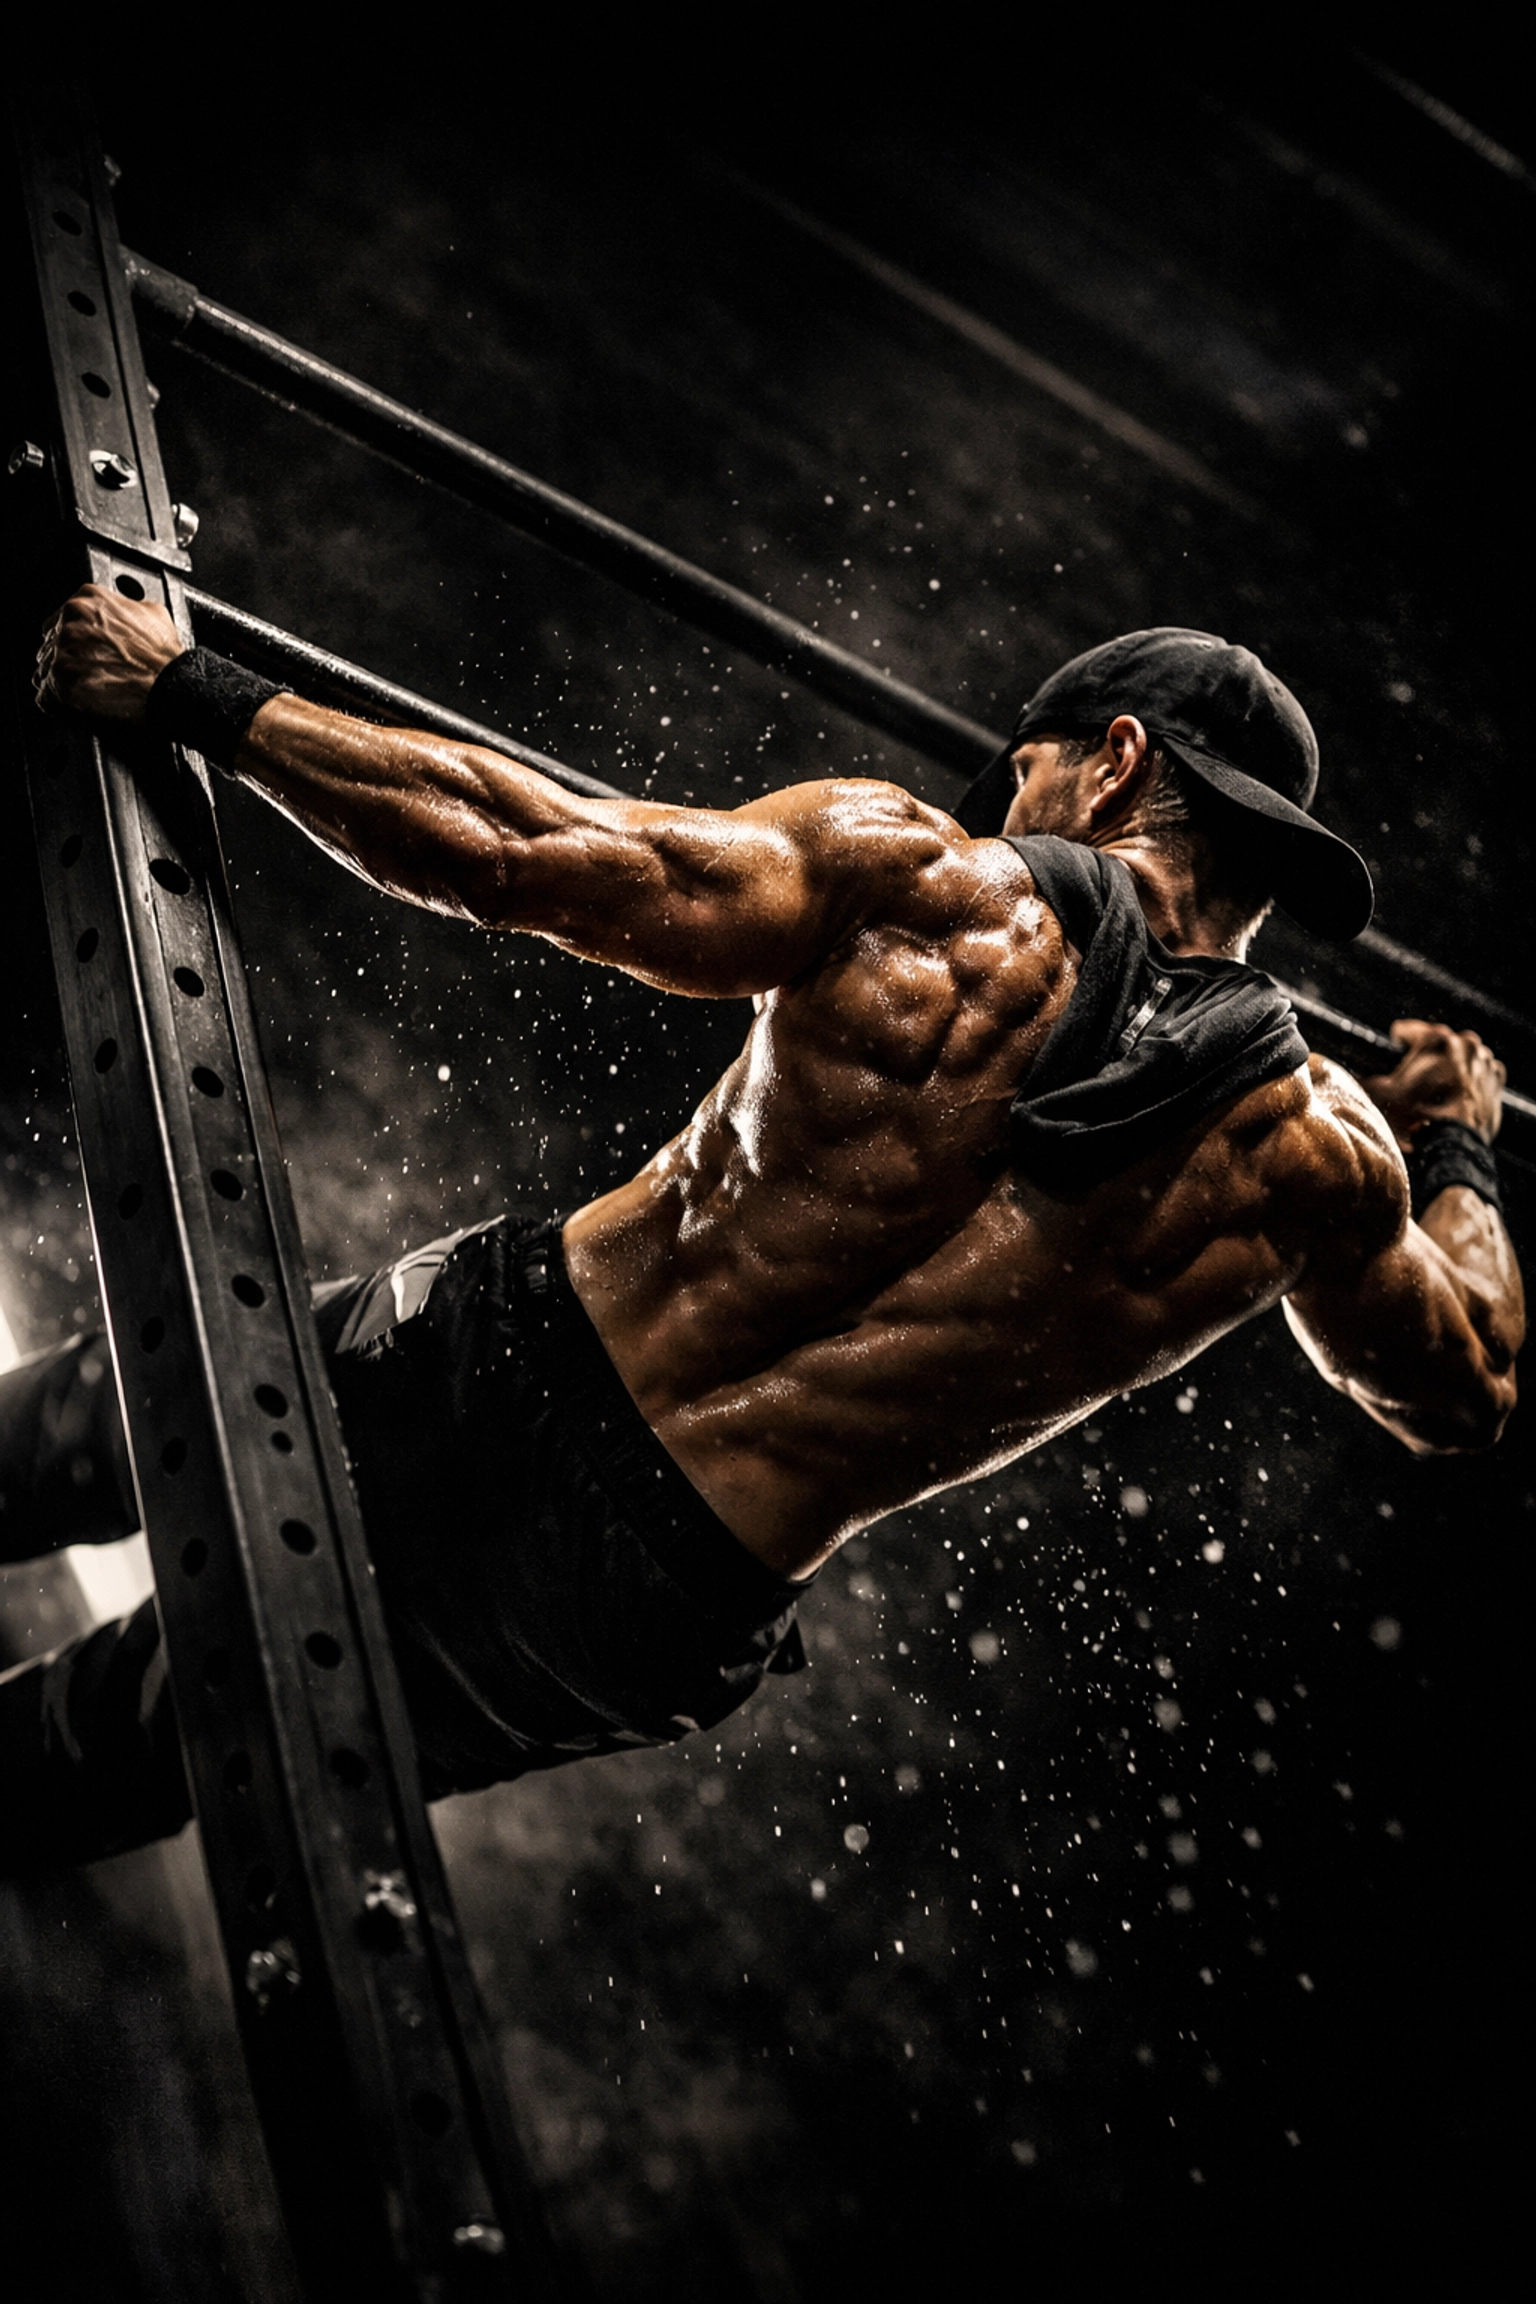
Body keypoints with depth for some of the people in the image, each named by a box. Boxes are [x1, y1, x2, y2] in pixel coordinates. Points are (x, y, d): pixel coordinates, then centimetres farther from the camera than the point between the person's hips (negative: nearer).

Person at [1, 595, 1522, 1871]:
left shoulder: (916, 877, -12)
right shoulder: (1312, 1154, -5)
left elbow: (507, 849, -17)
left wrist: (195, 697, -6)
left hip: (489, 1362, -2)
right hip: (658, 1616, 3)